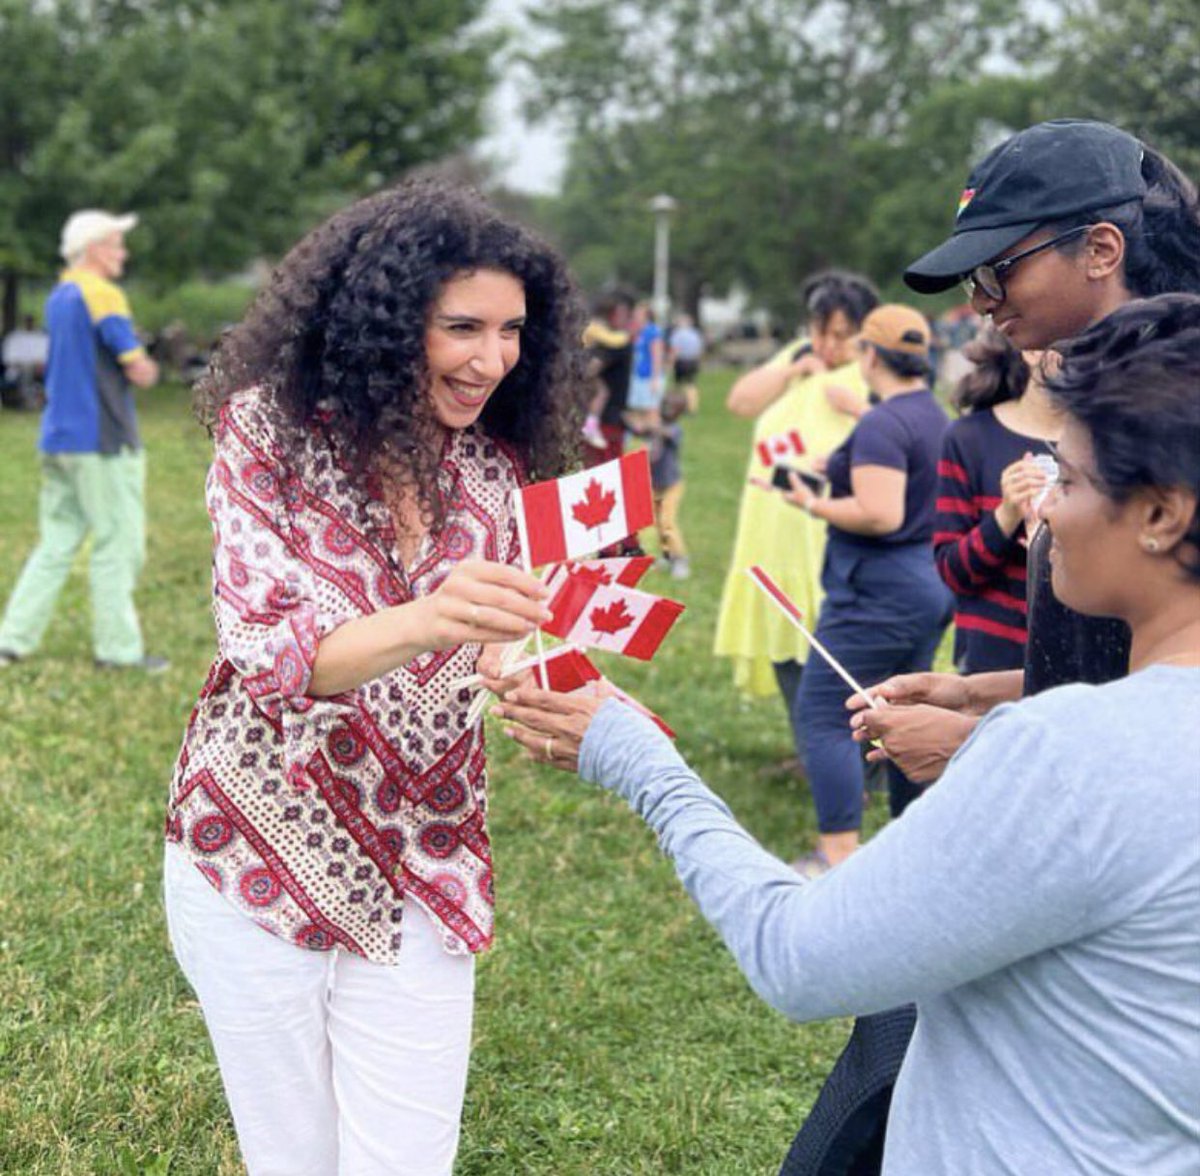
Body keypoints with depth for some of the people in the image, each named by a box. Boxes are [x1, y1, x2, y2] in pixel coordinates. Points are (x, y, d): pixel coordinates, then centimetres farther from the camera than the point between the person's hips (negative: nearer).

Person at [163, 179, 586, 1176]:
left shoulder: (499, 467, -1)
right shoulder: (269, 428, -13)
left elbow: (496, 648, 7)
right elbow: (266, 652, -24)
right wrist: (423, 622, -43)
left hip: (419, 871, 3)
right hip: (258, 857, -3)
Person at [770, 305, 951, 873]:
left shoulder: (881, 425, -17)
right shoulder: (936, 416, 13)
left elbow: (881, 516, -25)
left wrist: (814, 504, -12)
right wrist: (849, 474, 19)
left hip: (880, 590, -10)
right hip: (932, 585, 10)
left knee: (824, 713, -4)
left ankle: (839, 853, -4)